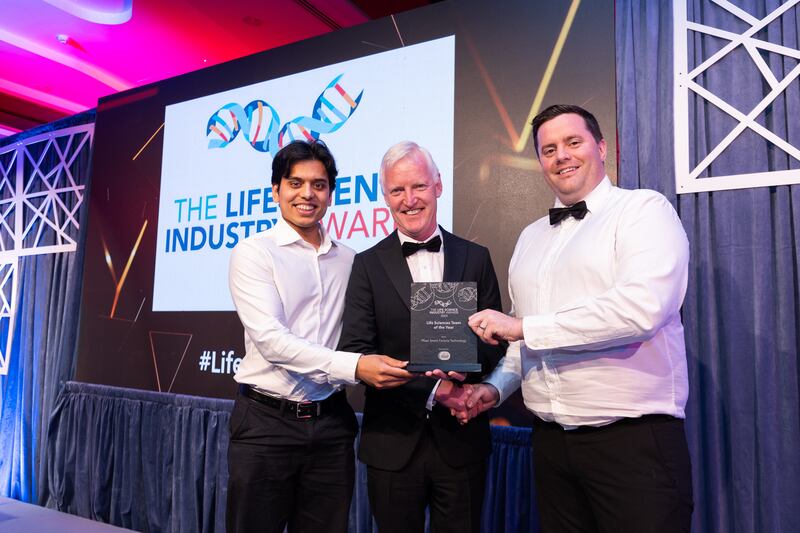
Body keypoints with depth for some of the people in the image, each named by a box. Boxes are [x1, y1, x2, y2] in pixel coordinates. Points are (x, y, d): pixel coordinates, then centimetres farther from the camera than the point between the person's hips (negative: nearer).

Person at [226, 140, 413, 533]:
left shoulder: (348, 260, 8)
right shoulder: (254, 252, -5)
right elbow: (270, 338, -17)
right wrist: (353, 366, -28)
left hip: (332, 424, 4)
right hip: (267, 422, -3)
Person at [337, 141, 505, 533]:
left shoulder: (476, 258, 3)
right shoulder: (368, 265, -2)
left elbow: (494, 342, 3)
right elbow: (355, 352, -9)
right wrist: (430, 390, -16)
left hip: (461, 439, 1)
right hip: (393, 442, -1)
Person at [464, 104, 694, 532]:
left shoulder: (644, 209, -6)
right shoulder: (531, 237, 13)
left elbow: (641, 307, -23)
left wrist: (523, 326, -18)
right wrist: (497, 386, 2)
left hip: (633, 438, -6)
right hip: (550, 440, 6)